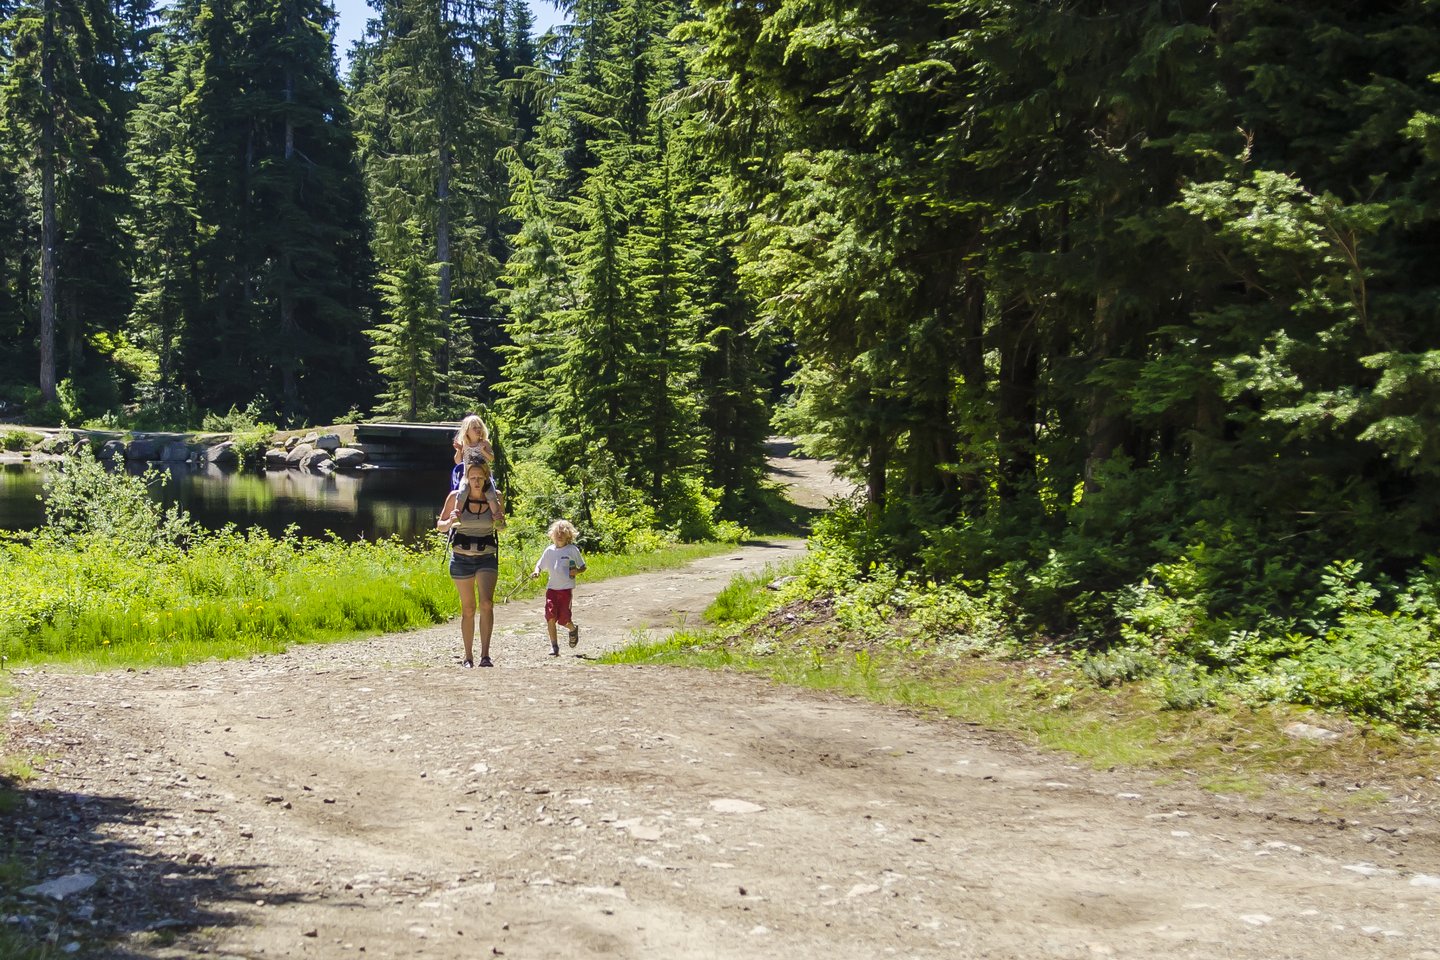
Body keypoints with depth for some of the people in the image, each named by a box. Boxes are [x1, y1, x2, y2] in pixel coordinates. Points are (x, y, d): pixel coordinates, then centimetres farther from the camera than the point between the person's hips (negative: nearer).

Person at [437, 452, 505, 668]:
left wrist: (499, 522, -13)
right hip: (461, 557, 0)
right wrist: (450, 522, -19)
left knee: (486, 603, -19)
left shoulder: (494, 497, -3)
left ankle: (485, 655, -20)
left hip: (487, 557, 0)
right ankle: (468, 656, 18)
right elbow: (439, 525, 4)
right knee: (468, 608, 7)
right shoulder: (456, 496, -6)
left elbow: (501, 527, 11)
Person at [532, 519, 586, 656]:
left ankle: (573, 629, 29)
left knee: (563, 619, -7)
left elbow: (583, 567, 8)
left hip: (566, 588, -3)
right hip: (551, 588, 3)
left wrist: (576, 571, -14)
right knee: (550, 617, -11)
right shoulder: (549, 550, 9)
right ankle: (554, 646, -1)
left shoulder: (572, 550, 1)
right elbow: (539, 564, 17)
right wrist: (536, 571, -5)